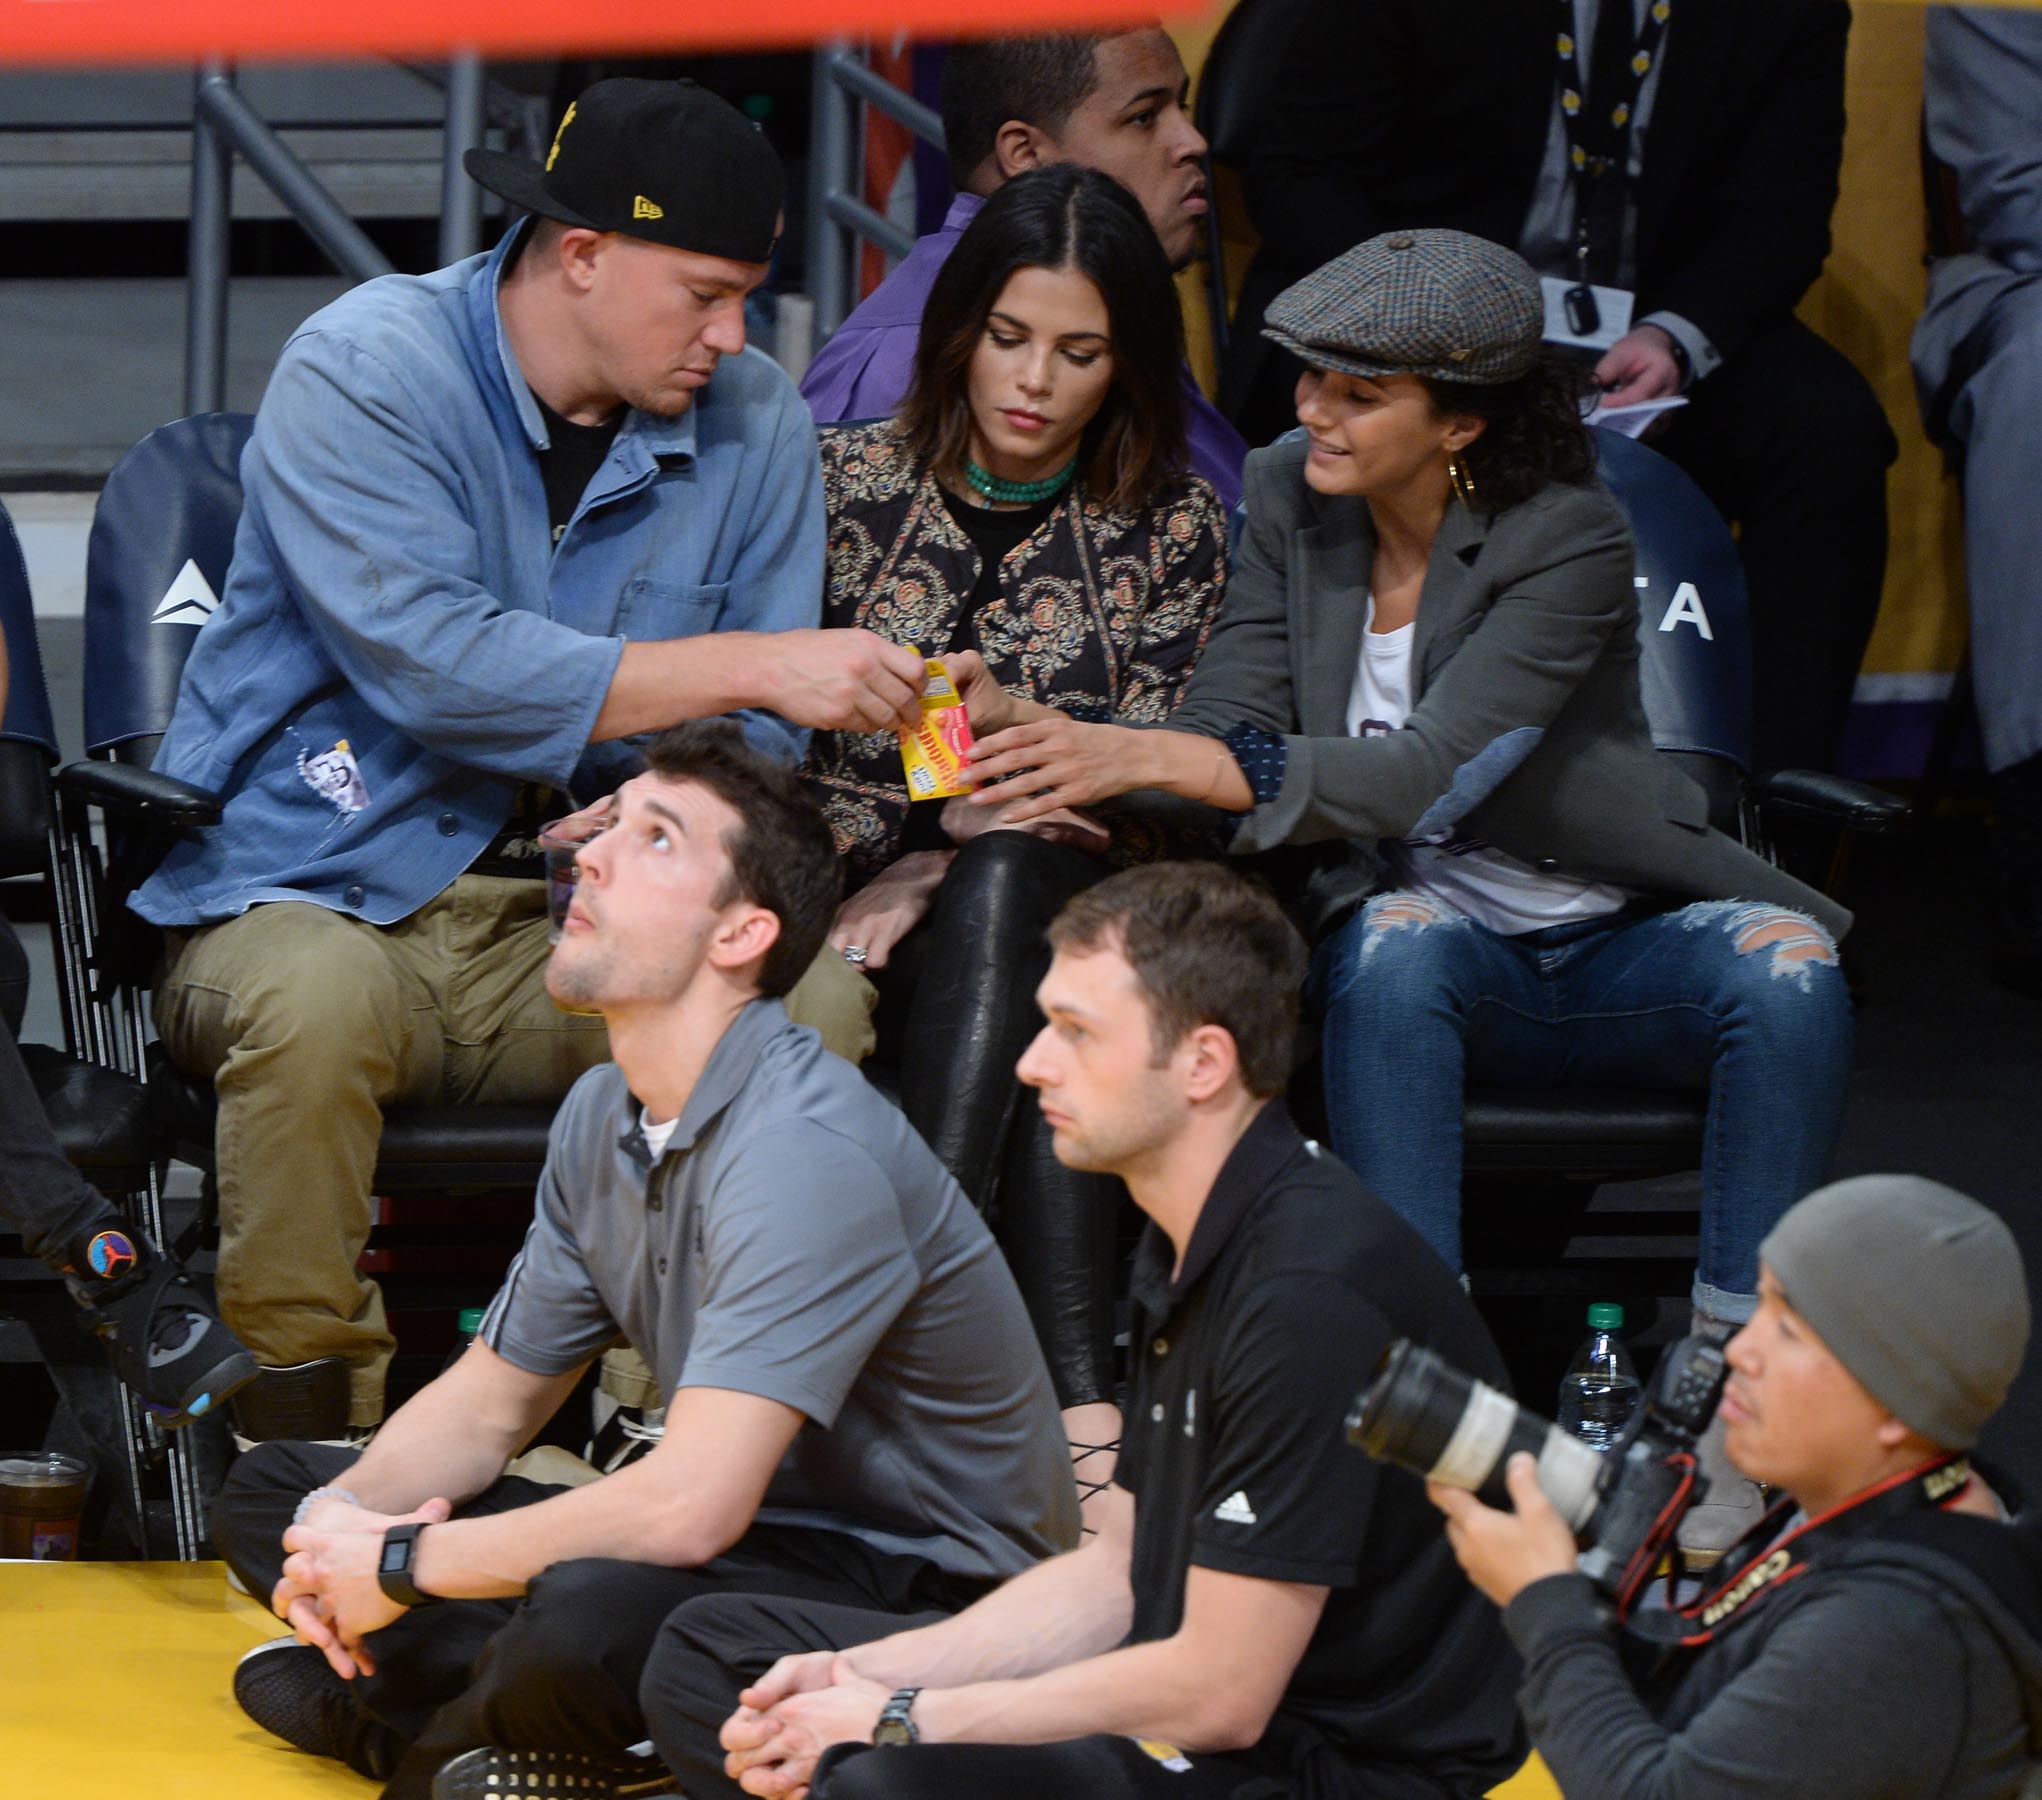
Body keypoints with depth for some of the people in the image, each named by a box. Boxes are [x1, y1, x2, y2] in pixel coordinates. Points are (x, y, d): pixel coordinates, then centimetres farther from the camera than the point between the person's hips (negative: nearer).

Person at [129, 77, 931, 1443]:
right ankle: (302, 1424, -23)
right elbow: (434, 665, -25)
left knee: (817, 1009, -25)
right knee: (315, 997, -39)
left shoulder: (754, 422, 6)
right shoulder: (361, 372, -11)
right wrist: (753, 665, -26)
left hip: (572, 919, 4)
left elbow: (753, 749, 8)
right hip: (314, 891, -4)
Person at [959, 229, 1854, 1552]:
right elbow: (1226, 725, -7)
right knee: (1398, 937, -34)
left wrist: (1151, 757, -39)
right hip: (1436, 948, 2)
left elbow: (1428, 775, -30)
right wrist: (1045, 740, -28)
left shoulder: (1571, 539, -18)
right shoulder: (1291, 499, -1)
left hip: (1618, 948, -2)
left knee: (1786, 968, -34)